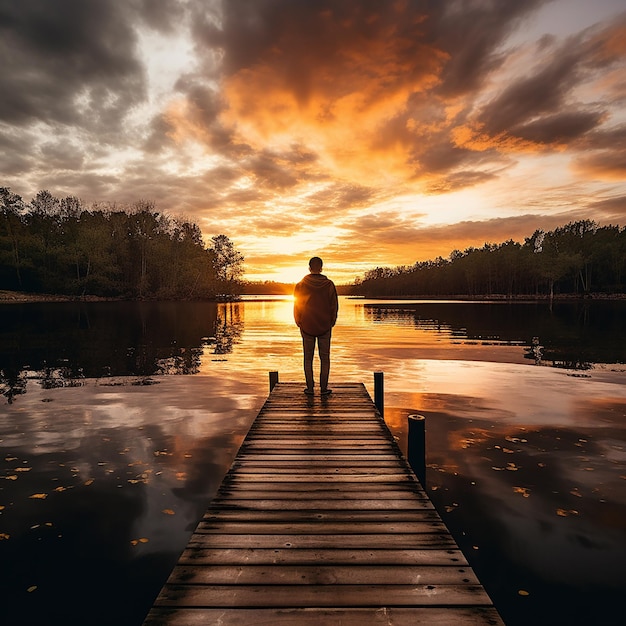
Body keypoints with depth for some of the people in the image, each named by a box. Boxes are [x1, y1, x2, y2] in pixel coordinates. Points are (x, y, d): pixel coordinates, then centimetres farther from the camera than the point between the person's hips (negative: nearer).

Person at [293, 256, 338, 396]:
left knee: (308, 358, 8)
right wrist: (331, 323, 11)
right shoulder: (329, 284, -5)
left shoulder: (301, 285, -4)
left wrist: (299, 323, 13)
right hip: (325, 327, 0)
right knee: (324, 358, 7)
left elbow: (297, 306, 2)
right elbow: (334, 306, -1)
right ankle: (324, 388, 8)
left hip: (306, 327, 0)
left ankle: (310, 388, 9)